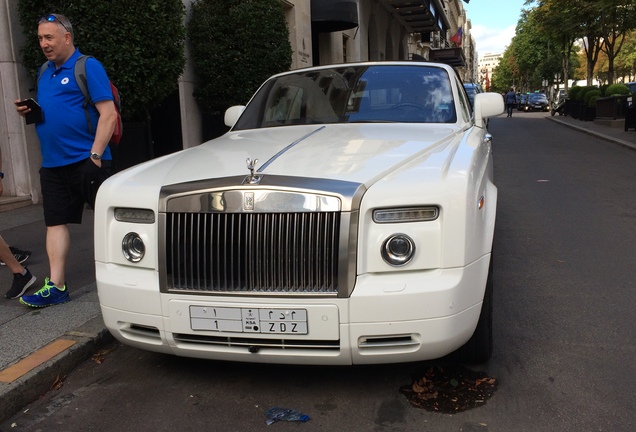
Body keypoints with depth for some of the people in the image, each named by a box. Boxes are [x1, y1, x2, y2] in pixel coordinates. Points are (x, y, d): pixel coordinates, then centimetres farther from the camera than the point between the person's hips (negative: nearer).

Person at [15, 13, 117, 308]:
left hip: (85, 160, -7)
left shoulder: (87, 67, -7)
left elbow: (108, 115, -14)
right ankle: (56, 286, 10)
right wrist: (28, 111, 3)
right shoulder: (44, 72, 16)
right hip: (52, 163, 8)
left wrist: (95, 155, -19)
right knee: (55, 222, 6)